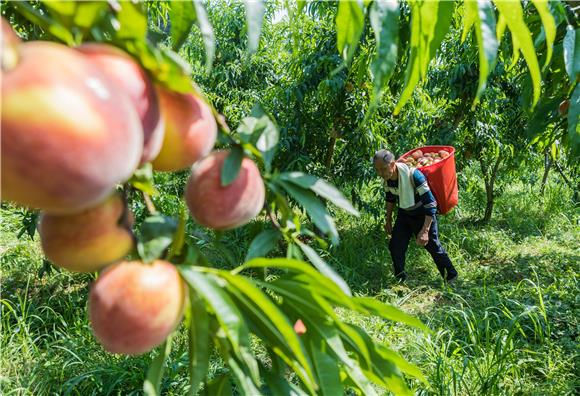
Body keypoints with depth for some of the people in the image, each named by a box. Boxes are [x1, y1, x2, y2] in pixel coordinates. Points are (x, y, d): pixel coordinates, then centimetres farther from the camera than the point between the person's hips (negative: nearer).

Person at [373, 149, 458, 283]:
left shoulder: (413, 175, -34)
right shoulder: (387, 177, -14)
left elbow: (430, 203, -32)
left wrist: (425, 230, -35)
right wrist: (388, 220, 13)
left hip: (423, 215, -6)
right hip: (404, 214, 6)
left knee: (433, 246, 2)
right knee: (395, 246, 3)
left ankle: (451, 276, 25)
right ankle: (400, 278, 22)